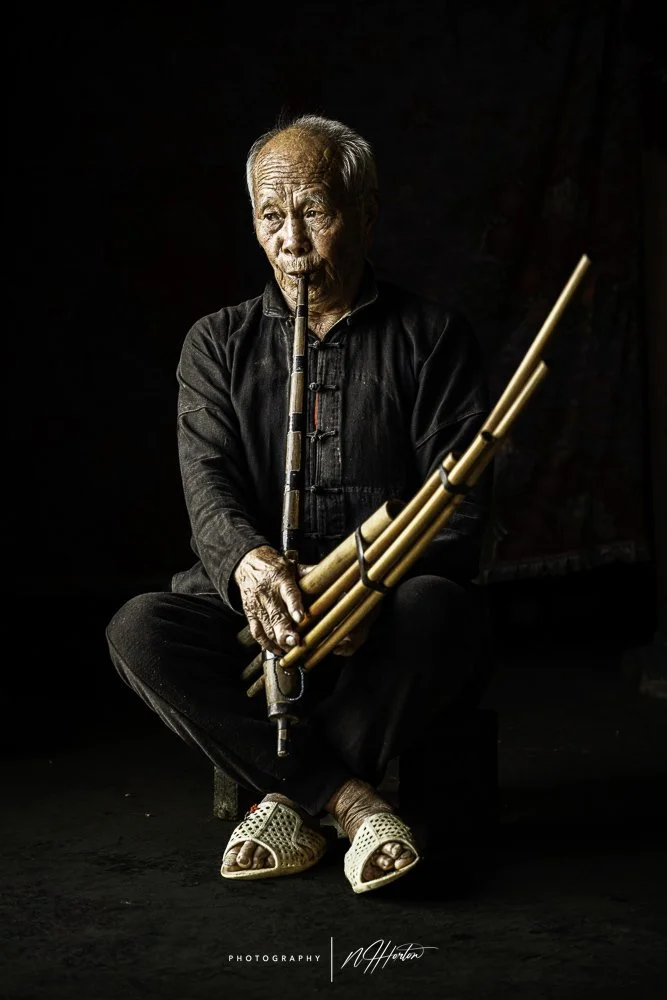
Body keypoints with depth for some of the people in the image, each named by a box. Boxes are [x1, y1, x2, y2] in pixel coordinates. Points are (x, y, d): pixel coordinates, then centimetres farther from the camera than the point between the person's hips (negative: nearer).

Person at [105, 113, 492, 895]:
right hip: (253, 624, 2)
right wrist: (247, 560, -30)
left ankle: (292, 800, -19)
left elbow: (459, 505, -4)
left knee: (438, 609, -35)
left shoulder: (432, 337, 6)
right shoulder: (218, 344, 12)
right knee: (138, 630, -27)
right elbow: (209, 485, -5)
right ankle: (351, 800, -25)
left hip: (384, 632, -1)